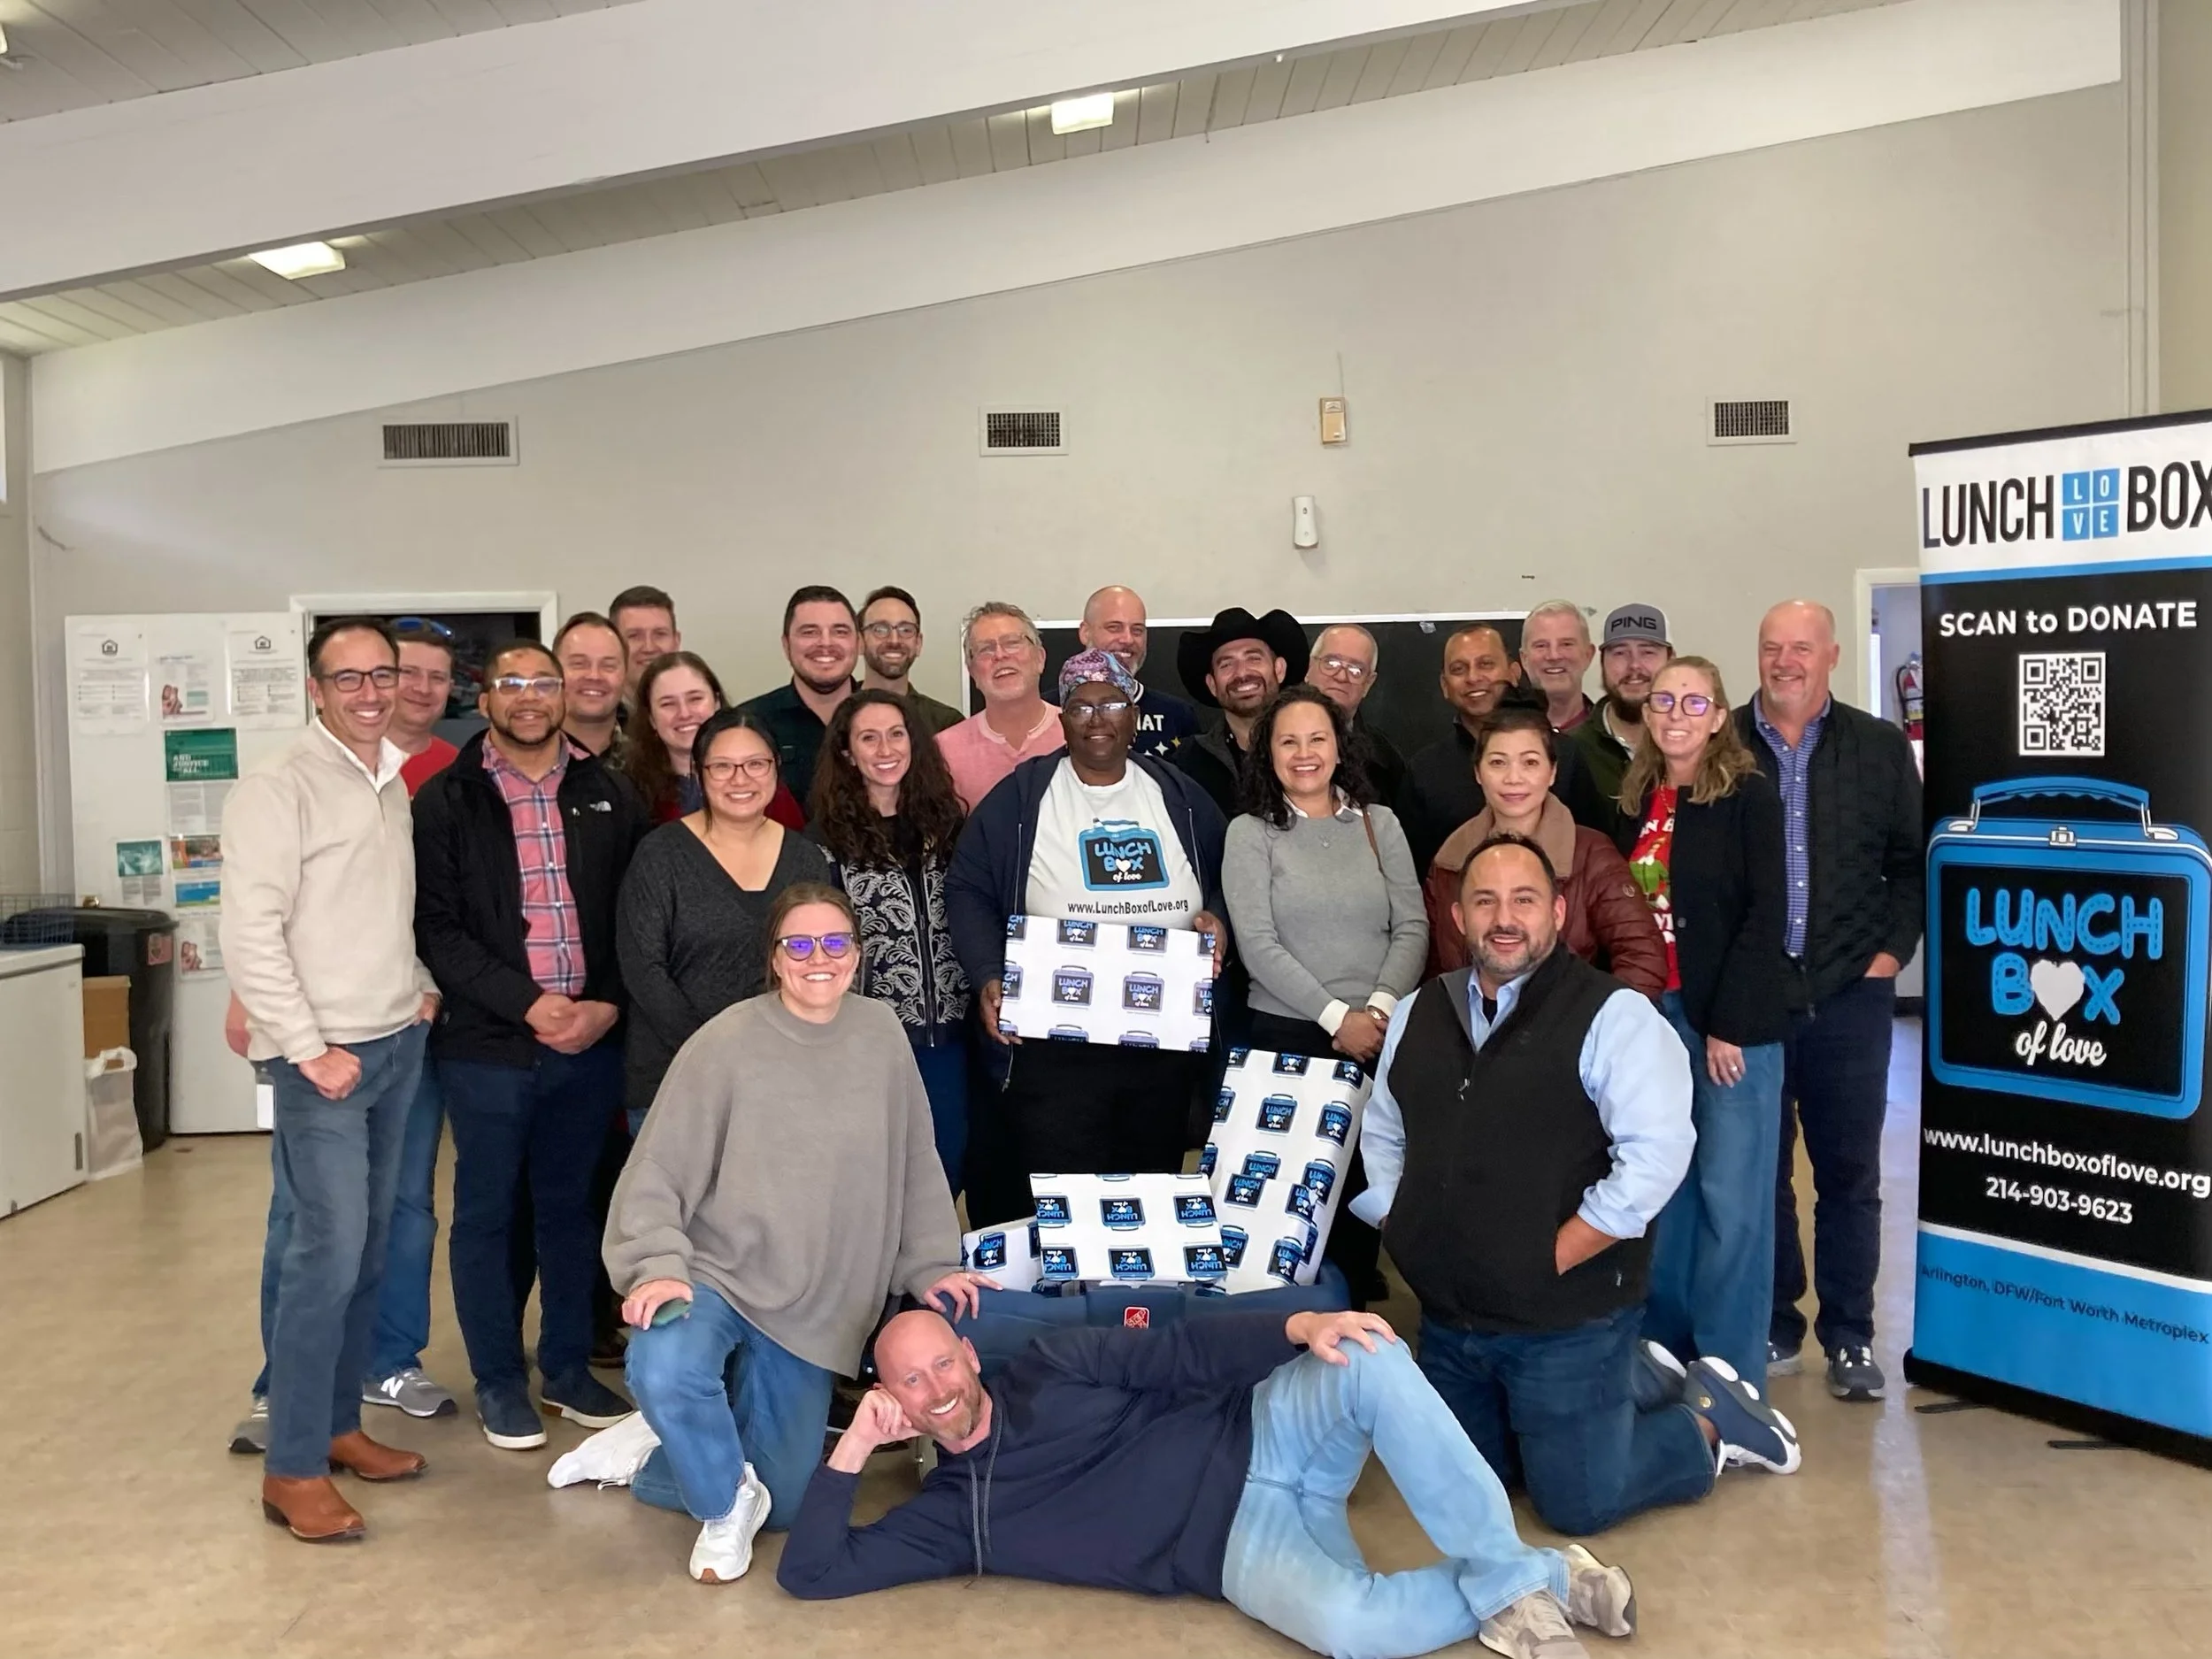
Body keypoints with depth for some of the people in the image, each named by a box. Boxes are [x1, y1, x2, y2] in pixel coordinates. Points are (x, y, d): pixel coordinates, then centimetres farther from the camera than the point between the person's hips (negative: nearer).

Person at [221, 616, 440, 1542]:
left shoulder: (398, 787, 11)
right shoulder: (280, 793, -11)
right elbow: (250, 934, -15)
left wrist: (425, 987, 8)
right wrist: (310, 1050, -16)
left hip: (400, 1046, 7)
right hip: (324, 1058, -7)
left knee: (367, 1248, 13)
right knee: (327, 1255, -8)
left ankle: (338, 1422, 25)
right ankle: (292, 1469, 2)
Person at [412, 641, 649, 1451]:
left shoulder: (608, 797, 7)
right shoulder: (445, 801, -1)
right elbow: (438, 929, -7)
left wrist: (606, 1004, -8)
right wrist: (528, 1004, -15)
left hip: (591, 1040, 3)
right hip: (487, 1043, -2)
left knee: (571, 1205, 14)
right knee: (487, 1211, 8)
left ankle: (569, 1367, 27)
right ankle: (498, 1380, 22)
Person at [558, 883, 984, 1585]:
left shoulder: (880, 1033, -3)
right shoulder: (726, 1044, -14)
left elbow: (914, 1164, 7)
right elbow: (658, 1172, -12)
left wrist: (931, 1265, 7)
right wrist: (659, 1266, -24)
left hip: (815, 1306, 4)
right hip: (713, 1274, -4)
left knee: (781, 1503, 8)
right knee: (665, 1372, -37)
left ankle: (639, 1455, 33)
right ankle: (725, 1502, -5)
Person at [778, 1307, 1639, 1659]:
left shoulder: (1051, 1367, 7)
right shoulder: (950, 1514, 4)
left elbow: (1184, 1352, 2)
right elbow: (810, 1572, -1)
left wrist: (1298, 1328, -14)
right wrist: (852, 1450, -11)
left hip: (1260, 1435, 2)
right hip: (1246, 1547, -2)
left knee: (1373, 1361, -31)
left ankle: (1506, 1574, -20)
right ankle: (1531, 1578, -12)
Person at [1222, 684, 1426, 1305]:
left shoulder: (1378, 823, 9)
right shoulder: (1250, 833, 0)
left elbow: (1412, 928, 4)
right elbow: (1257, 945, -8)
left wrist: (1379, 1008, -10)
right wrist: (1336, 1017, -12)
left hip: (1382, 1034, 2)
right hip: (1289, 1035, -2)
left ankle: (1360, 1289, 22)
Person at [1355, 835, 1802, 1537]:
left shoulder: (1613, 1016, -13)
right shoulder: (1419, 1014, 7)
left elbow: (1655, 1155, -22)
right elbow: (1381, 1133, 18)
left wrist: (1549, 1261, -20)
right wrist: (1404, 1235, 5)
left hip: (1567, 1322, -6)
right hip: (1447, 1320, 7)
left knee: (1581, 1503, 0)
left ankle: (1705, 1417, 25)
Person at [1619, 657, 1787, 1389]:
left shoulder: (1750, 796, -5)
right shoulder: (1635, 801, 11)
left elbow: (1765, 916, -10)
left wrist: (1729, 1025, -15)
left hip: (1733, 1020, -5)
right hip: (1652, 1015, 5)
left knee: (1730, 1197, 0)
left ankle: (1727, 1375, 11)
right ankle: (1663, 1352, 22)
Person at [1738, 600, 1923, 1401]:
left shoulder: (1880, 748, 5)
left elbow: (1912, 859, 9)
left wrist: (1892, 951, 0)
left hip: (1850, 997, 1)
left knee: (1849, 1172, 8)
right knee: (1760, 1170, 9)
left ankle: (1850, 1337, 20)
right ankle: (1773, 1328, 23)